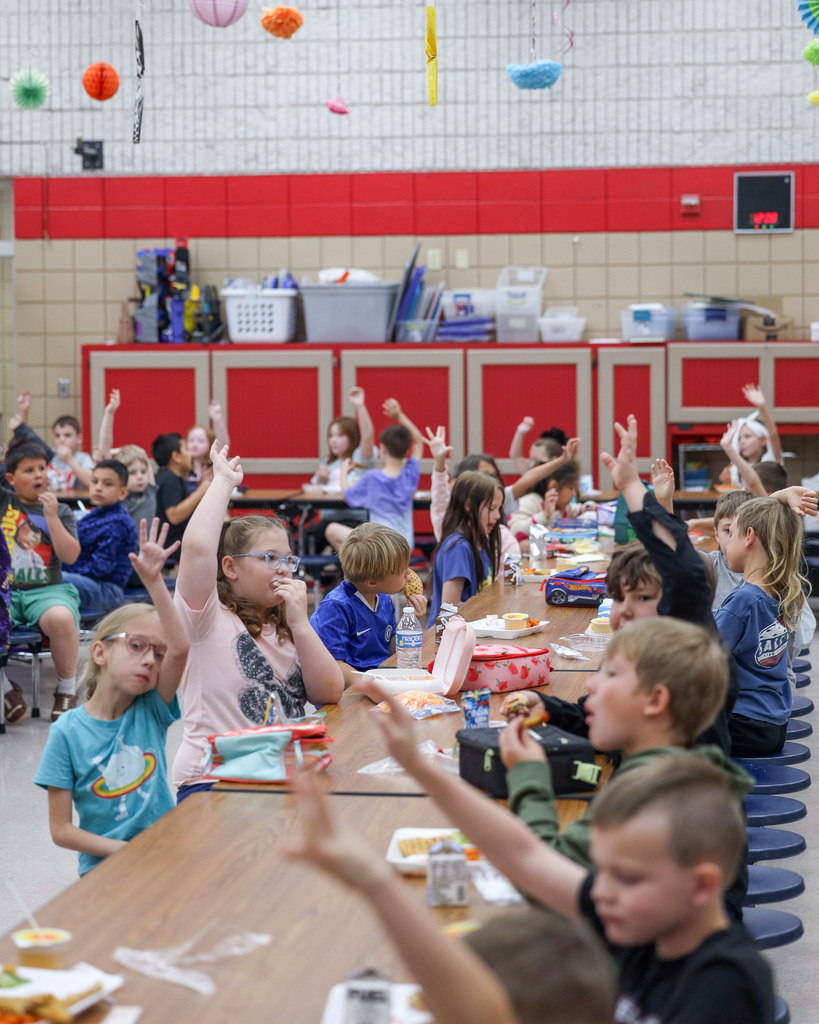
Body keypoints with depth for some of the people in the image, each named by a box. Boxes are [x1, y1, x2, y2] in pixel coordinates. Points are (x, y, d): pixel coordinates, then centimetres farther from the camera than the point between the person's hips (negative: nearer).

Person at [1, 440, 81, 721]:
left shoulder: (60, 511, 11)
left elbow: (70, 556, -1)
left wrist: (52, 516, -8)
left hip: (47, 590, -1)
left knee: (61, 618, -37)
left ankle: (67, 690, -13)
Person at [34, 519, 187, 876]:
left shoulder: (151, 711, 3)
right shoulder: (68, 732, -3)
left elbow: (180, 648, -15)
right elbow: (61, 830, -3)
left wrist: (153, 581, -23)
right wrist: (127, 852, -13)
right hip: (105, 869, -2)